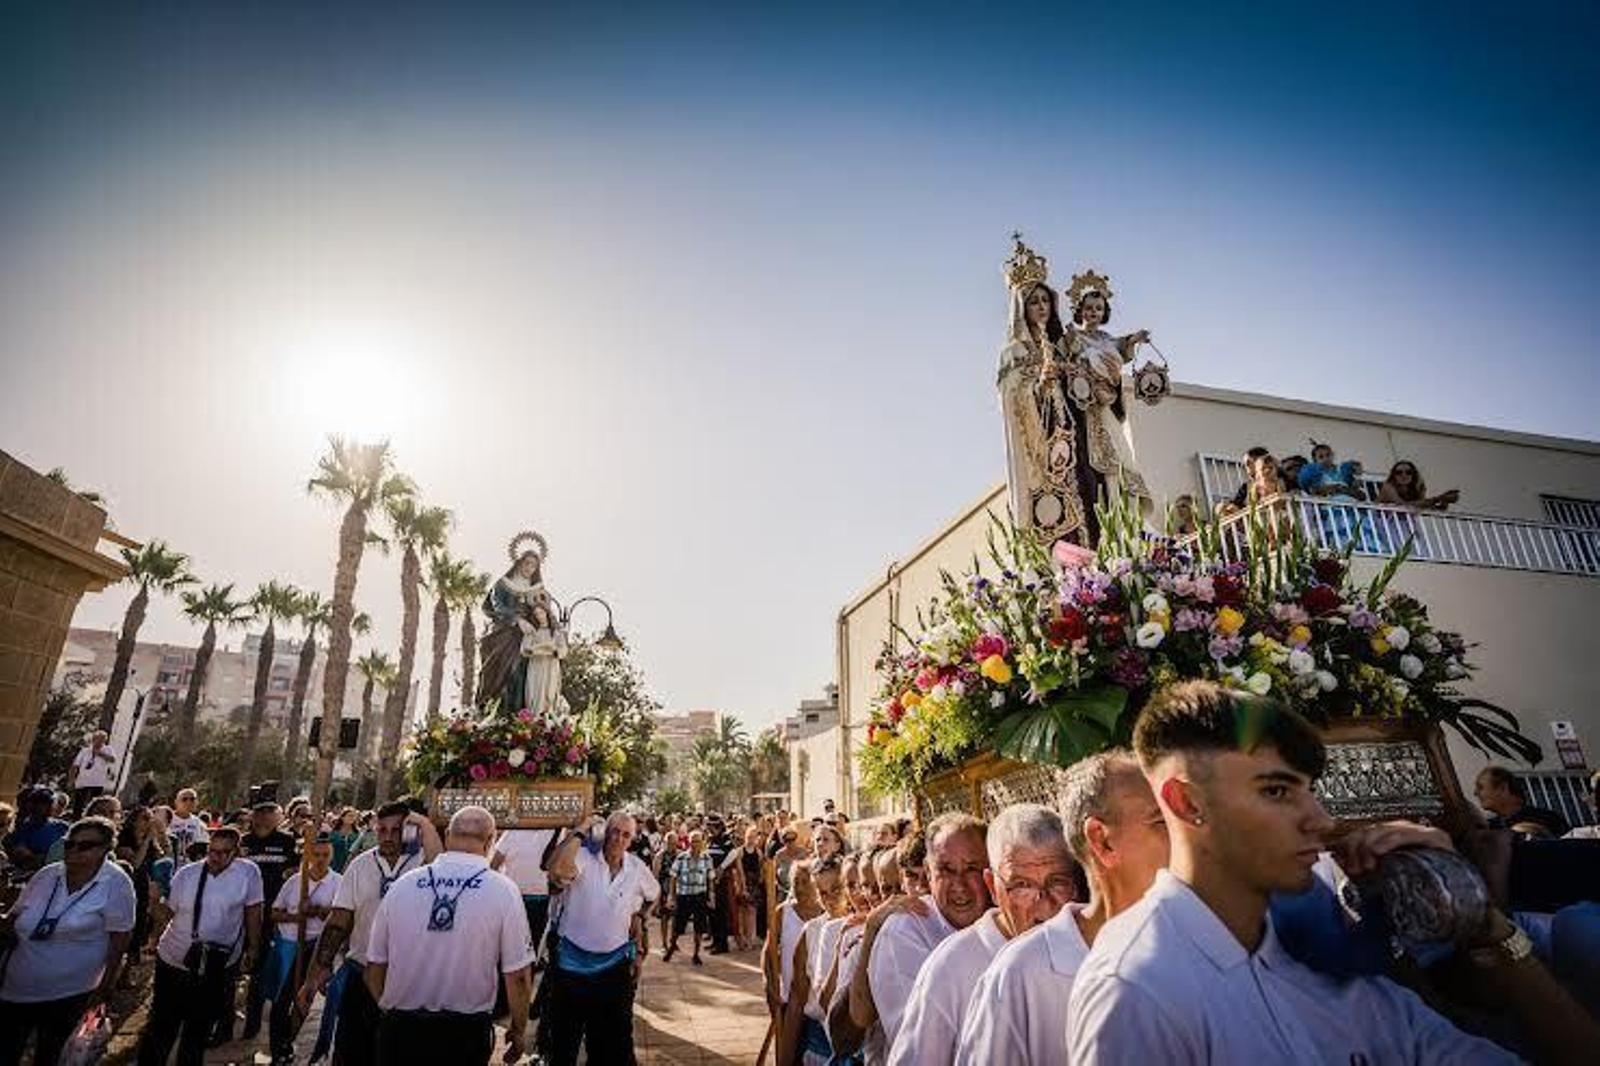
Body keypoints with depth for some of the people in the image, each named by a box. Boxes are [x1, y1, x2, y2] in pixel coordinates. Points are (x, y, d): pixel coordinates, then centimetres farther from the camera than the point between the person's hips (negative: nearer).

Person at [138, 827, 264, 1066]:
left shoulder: (248, 872, -13)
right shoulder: (186, 874, -5)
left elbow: (253, 912, -5)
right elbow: (169, 912, 5)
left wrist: (253, 949, -1)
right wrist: (155, 901, -12)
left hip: (219, 966, -1)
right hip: (175, 959, 1)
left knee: (199, 1027, 17)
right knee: (162, 1022, 14)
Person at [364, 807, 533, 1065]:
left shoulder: (402, 884, -7)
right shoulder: (503, 890, -14)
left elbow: (374, 967, 2)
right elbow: (518, 976, -12)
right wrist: (518, 1030, 5)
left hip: (399, 1032, 2)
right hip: (466, 1032, -1)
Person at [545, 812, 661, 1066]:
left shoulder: (637, 868, -3)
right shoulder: (584, 857, -17)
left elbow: (654, 895, 19)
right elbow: (557, 870, -40)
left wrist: (641, 917, 6)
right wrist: (581, 831, -32)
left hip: (615, 962, 3)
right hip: (573, 961, -3)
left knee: (616, 1040, 15)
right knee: (564, 1039, 15)